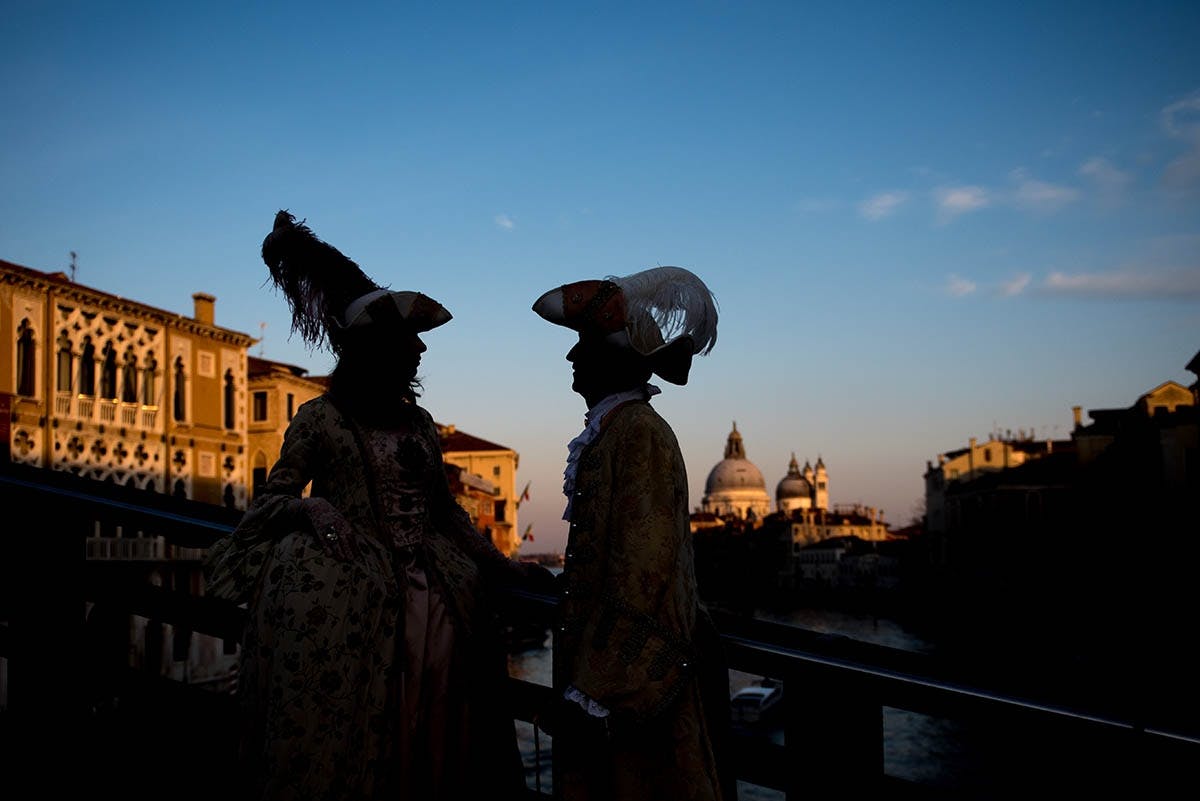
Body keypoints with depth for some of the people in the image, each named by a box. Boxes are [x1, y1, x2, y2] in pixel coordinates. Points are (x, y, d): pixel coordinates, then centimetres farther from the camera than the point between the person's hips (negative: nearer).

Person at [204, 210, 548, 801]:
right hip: (356, 608, -5)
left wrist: (500, 563, 18)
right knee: (351, 749, -7)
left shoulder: (420, 423, 15)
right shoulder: (321, 418, 0)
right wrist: (311, 506, -20)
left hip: (436, 605, 5)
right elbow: (270, 501, 1)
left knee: (435, 748, 5)